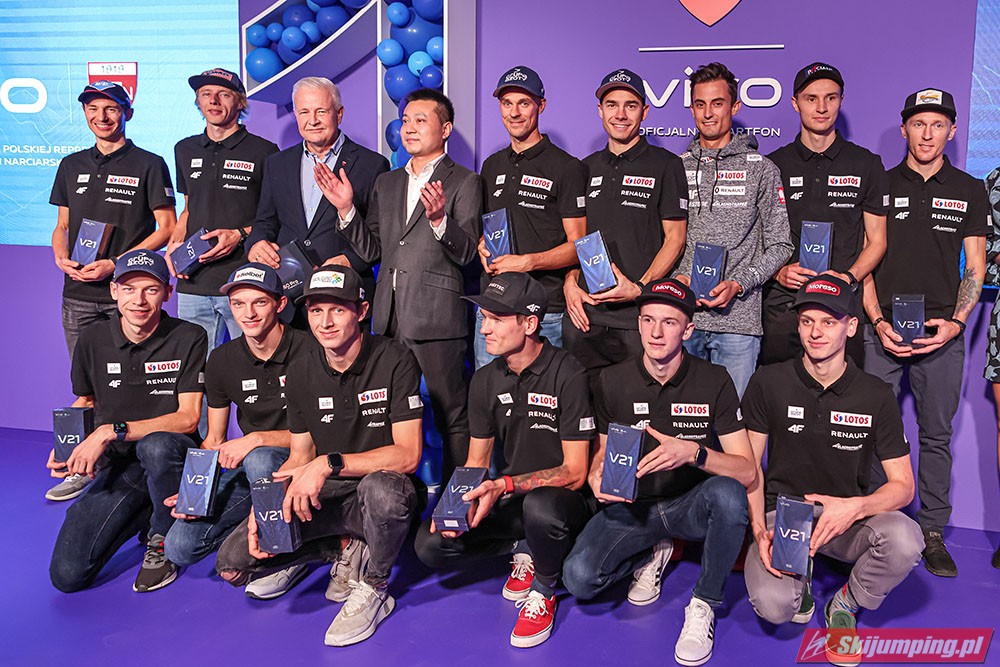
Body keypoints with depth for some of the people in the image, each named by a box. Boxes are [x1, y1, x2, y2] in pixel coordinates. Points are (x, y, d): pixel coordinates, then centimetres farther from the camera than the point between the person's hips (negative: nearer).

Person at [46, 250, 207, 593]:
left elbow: (188, 418, -16)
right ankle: (145, 511, 16)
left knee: (156, 445, -41)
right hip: (118, 466, 4)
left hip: (170, 456, -3)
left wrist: (112, 431, -23)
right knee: (66, 574, -12)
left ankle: (162, 538, -10)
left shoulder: (189, 338, -10)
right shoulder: (92, 340, 2)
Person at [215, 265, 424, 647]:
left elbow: (407, 455, -21)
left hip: (379, 491, -4)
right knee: (232, 564, -11)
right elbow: (300, 457, 6)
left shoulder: (395, 361, -15)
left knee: (382, 488, -42)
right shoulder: (300, 373, 1)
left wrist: (331, 463, -30)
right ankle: (341, 548, 11)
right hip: (326, 497, 5)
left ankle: (374, 589, -12)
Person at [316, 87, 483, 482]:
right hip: (389, 317, 6)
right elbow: (371, 251, 14)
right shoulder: (386, 183, 19)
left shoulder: (464, 183, 1)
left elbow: (466, 252, -9)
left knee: (452, 419, -1)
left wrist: (438, 218, -26)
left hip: (437, 316, -5)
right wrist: (346, 209, 1)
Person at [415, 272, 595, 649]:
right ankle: (522, 549, 7)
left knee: (541, 505, -40)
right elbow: (477, 462, 7)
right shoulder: (486, 380, 2)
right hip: (508, 502, 5)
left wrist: (505, 486, -30)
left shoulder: (567, 375, -17)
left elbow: (574, 472, -18)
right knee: (430, 544, -15)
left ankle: (544, 591, -8)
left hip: (561, 500, -5)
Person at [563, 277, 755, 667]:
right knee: (578, 578, -24)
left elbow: (746, 471, -14)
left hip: (690, 506, -1)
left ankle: (704, 605, -11)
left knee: (728, 494, -36)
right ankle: (651, 553, 11)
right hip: (632, 506, 1)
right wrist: (597, 477, -16)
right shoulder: (612, 382, -5)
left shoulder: (714, 382, -10)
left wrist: (693, 452, -34)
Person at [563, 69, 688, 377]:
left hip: (639, 316, -4)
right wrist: (570, 283, 0)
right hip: (584, 313, 4)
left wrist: (640, 288, -14)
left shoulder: (666, 165, 2)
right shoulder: (586, 168, 16)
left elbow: (675, 238, -2)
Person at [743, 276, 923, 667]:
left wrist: (855, 507, -23)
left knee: (905, 540, -33)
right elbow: (750, 465, 1)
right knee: (773, 606, -28)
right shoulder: (769, 383, -4)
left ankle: (845, 607, 0)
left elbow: (903, 485, -2)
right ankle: (798, 579, 12)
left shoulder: (875, 395, -3)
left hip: (849, 517, 1)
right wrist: (759, 529, -14)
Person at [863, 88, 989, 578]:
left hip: (942, 333, 1)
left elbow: (975, 267, 7)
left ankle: (931, 530, 15)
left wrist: (955, 322, -8)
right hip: (883, 330, 0)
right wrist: (878, 320, -7)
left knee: (936, 435, 6)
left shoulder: (969, 191, 9)